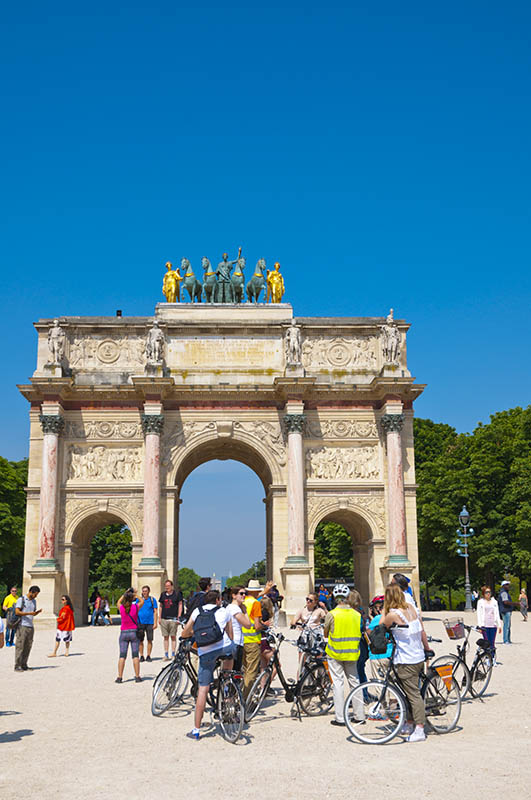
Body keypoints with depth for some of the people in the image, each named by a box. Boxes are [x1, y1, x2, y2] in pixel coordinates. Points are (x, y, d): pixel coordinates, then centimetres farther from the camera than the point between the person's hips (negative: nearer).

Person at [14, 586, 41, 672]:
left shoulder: (34, 601, 16)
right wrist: (29, 613, -21)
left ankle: (24, 665, 13)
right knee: (20, 646, -5)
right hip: (22, 626, -7)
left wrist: (38, 611, 0)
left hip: (30, 626, 7)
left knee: (28, 647, 6)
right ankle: (17, 666, -2)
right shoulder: (21, 599, -5)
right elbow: (17, 612, -14)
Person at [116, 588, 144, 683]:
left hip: (123, 633, 1)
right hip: (134, 632, -1)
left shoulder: (121, 608, -6)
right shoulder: (136, 607, -9)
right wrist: (135, 594, 18)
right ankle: (137, 677, 3)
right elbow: (142, 601, 13)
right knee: (135, 655, 3)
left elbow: (119, 602, 19)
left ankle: (119, 677, 0)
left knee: (122, 656, 3)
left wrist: (125, 593, 24)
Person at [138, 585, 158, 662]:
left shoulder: (152, 600, 3)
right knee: (140, 640, 1)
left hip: (150, 622, -1)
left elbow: (155, 612, 3)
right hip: (140, 622, 1)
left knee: (150, 640, 1)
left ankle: (148, 656, 11)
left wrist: (155, 623, -4)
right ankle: (141, 656, 10)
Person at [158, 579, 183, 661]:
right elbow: (160, 606, 18)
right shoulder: (163, 594, 13)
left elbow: (180, 605, 3)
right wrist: (159, 617, 11)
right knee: (165, 637, 5)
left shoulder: (177, 594, 2)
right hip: (164, 619, 3)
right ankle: (166, 655, 8)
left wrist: (179, 617, -5)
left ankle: (173, 654, 3)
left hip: (173, 619, -3)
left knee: (173, 637, -2)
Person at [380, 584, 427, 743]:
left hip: (405, 661, -8)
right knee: (411, 693, 18)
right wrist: (427, 648, 22)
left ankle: (419, 730, -4)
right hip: (419, 658, 8)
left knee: (413, 695, -5)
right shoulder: (412, 607, 3)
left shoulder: (393, 614, -18)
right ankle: (410, 725, 28)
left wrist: (384, 608, 5)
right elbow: (421, 630, 11)